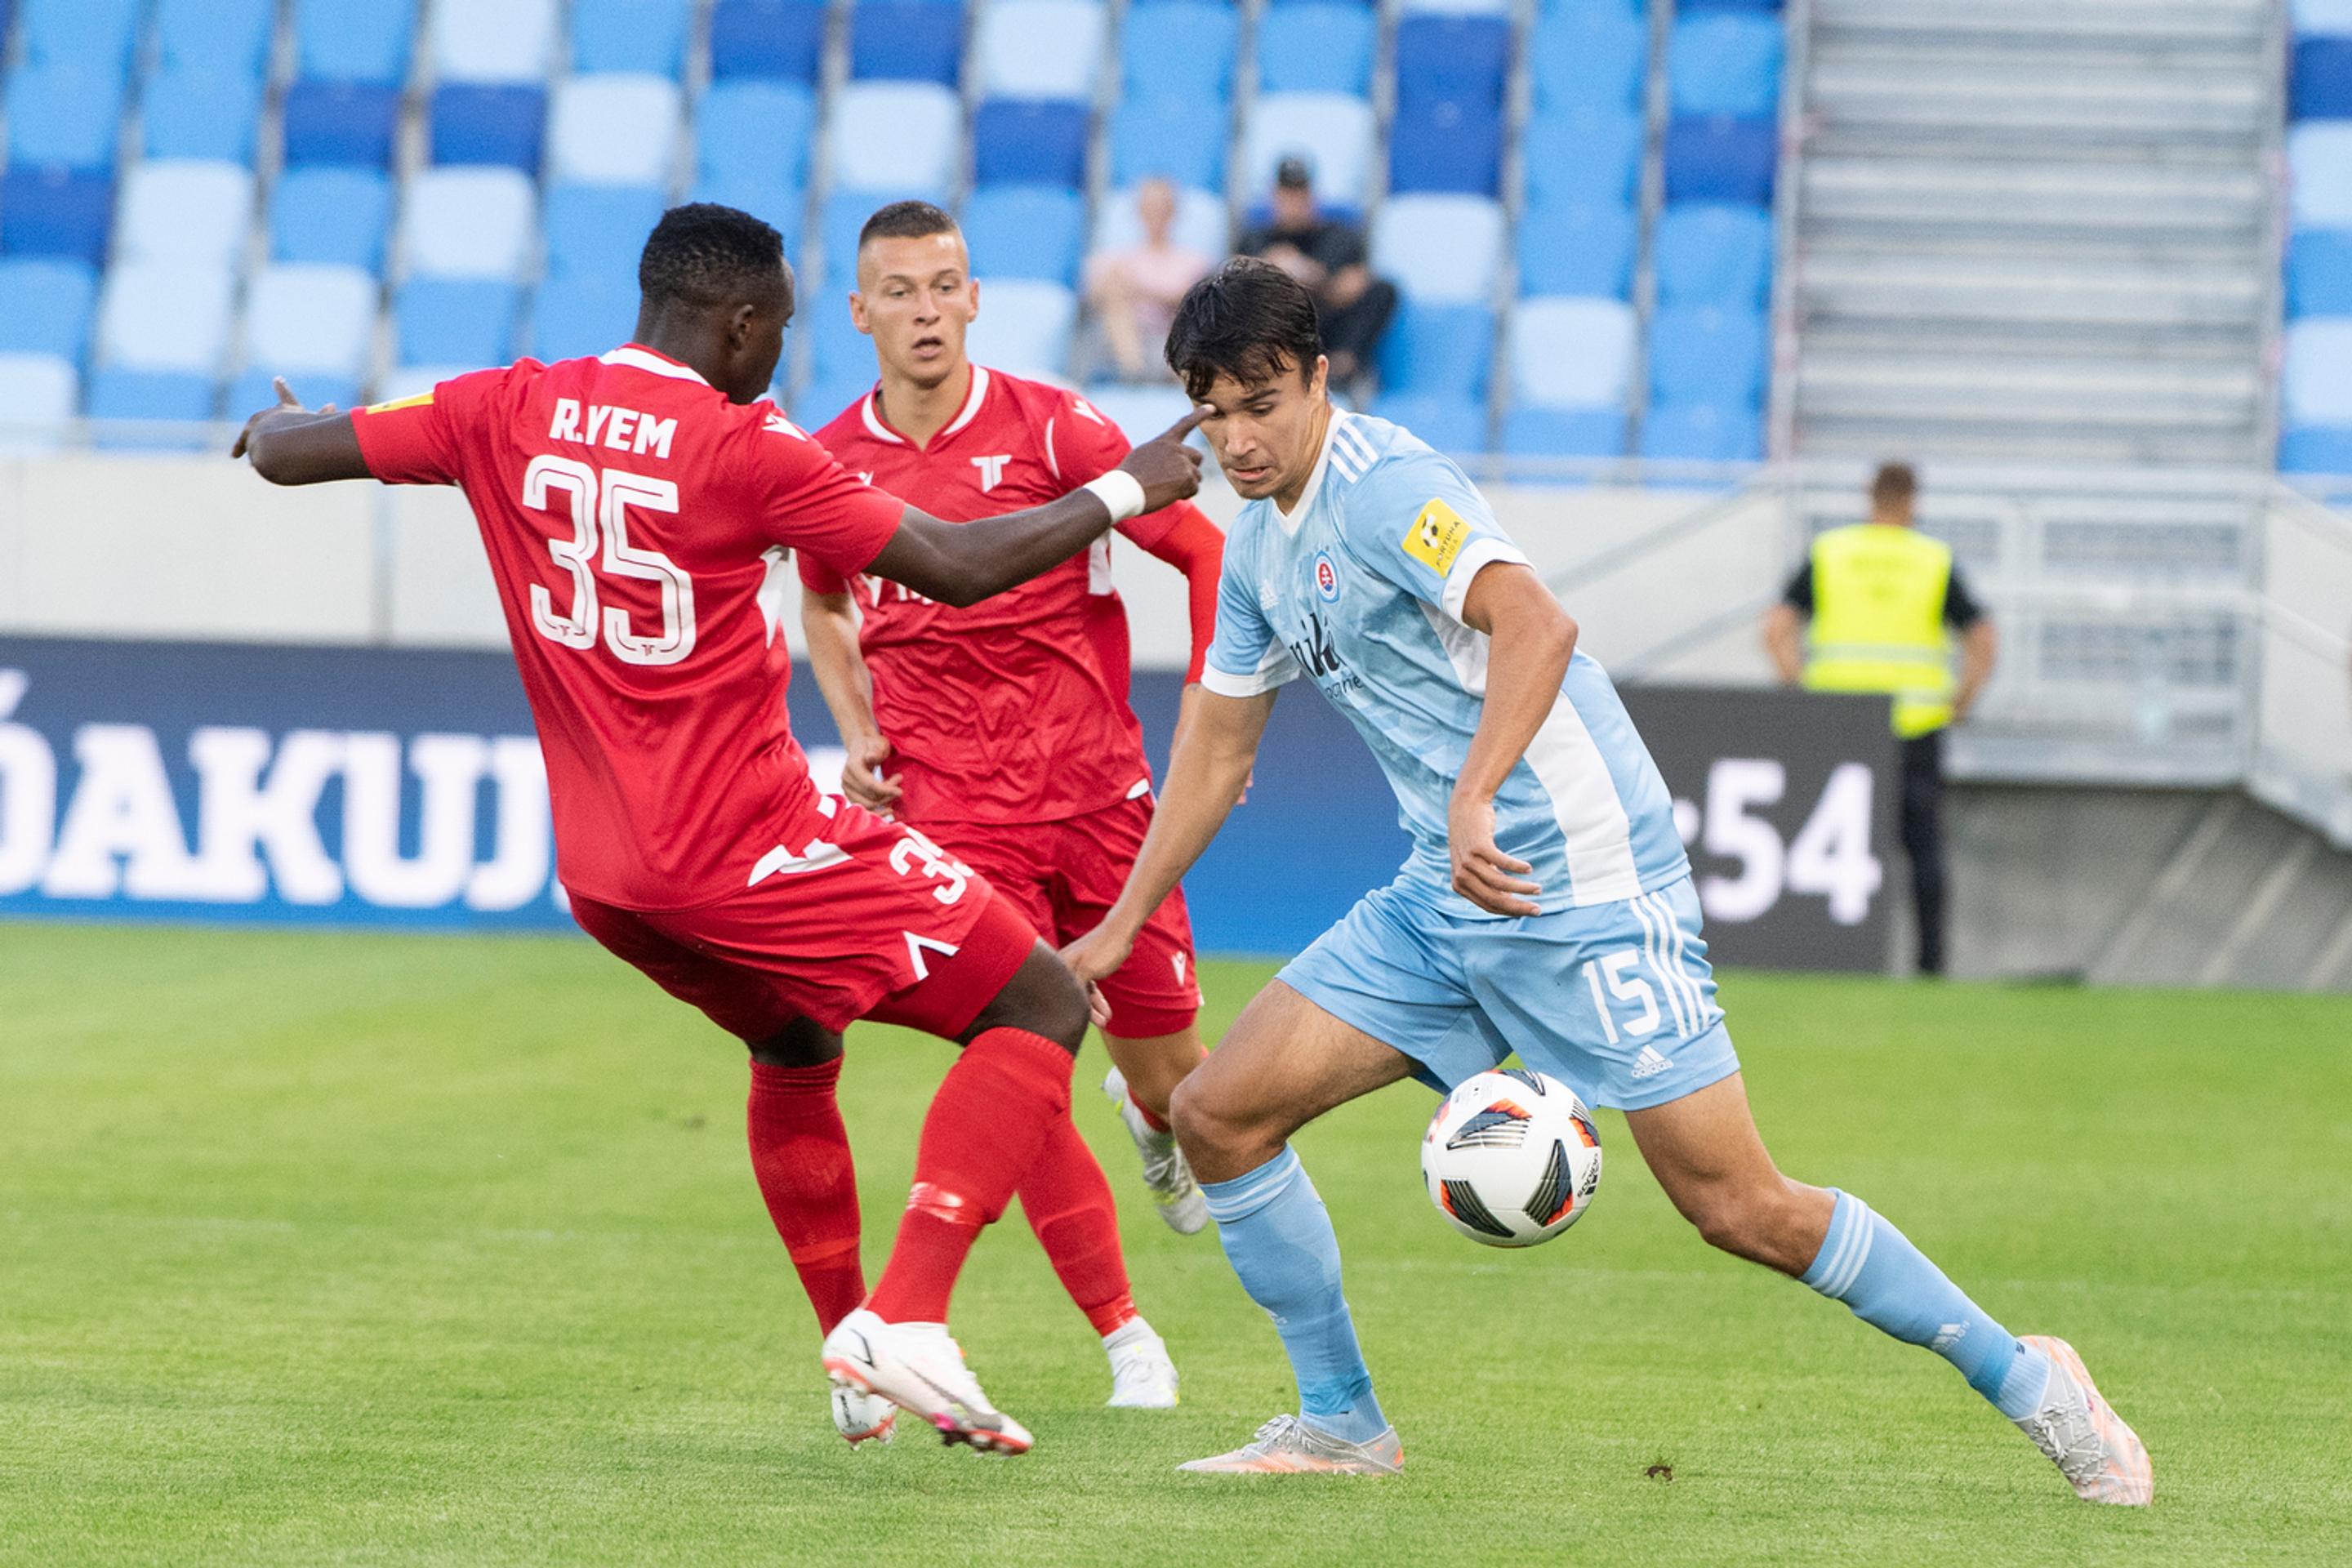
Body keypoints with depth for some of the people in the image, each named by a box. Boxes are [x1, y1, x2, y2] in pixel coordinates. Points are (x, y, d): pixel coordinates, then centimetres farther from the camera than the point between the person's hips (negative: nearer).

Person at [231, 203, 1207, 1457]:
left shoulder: (510, 411, 1)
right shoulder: (745, 450, -15)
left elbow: (283, 453, 6)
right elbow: (961, 568, -13)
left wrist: (275, 425, 31)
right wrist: (1125, 493, 0)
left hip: (600, 871, 7)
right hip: (747, 845, -7)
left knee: (797, 1049, 33)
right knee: (1041, 1011, -1)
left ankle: (853, 1361, 33)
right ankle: (907, 1319, -14)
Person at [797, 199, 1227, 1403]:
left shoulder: (1049, 431, -7)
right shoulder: (829, 465, 1)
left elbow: (1206, 549, 1)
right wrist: (857, 732, 8)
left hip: (1100, 795, 0)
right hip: (951, 817, 0)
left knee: (1166, 1069, 6)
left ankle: (1158, 1121, 46)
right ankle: (1124, 1338, 4)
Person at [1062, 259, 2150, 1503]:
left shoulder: (1382, 488, -16)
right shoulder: (1258, 542, 12)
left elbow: (1536, 622, -34)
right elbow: (1218, 745, 25)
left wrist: (1475, 799, -46)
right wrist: (1120, 926, 26)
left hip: (1586, 885, -9)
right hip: (1444, 900, 9)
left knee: (1738, 1205, -9)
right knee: (1218, 1113, 1)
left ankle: (2024, 1381, 5)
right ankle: (1341, 1422, 13)